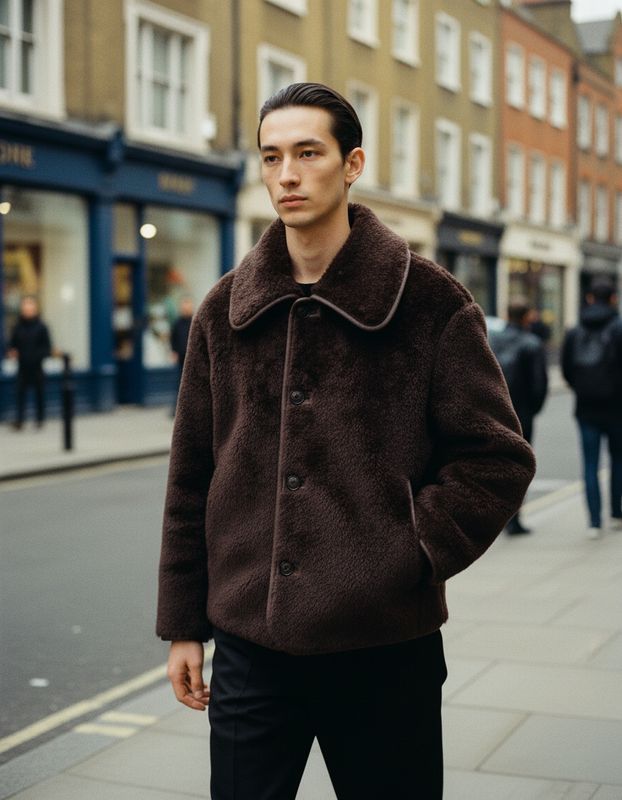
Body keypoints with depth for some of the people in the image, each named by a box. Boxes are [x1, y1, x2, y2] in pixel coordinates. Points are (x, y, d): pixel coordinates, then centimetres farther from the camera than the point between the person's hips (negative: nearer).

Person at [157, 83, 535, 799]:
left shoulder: (428, 298, -3)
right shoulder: (226, 309, 6)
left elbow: (499, 458, -2)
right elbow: (190, 477, 9)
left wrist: (414, 550, -11)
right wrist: (182, 625, 8)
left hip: (386, 648, -2)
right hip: (249, 646, 2)